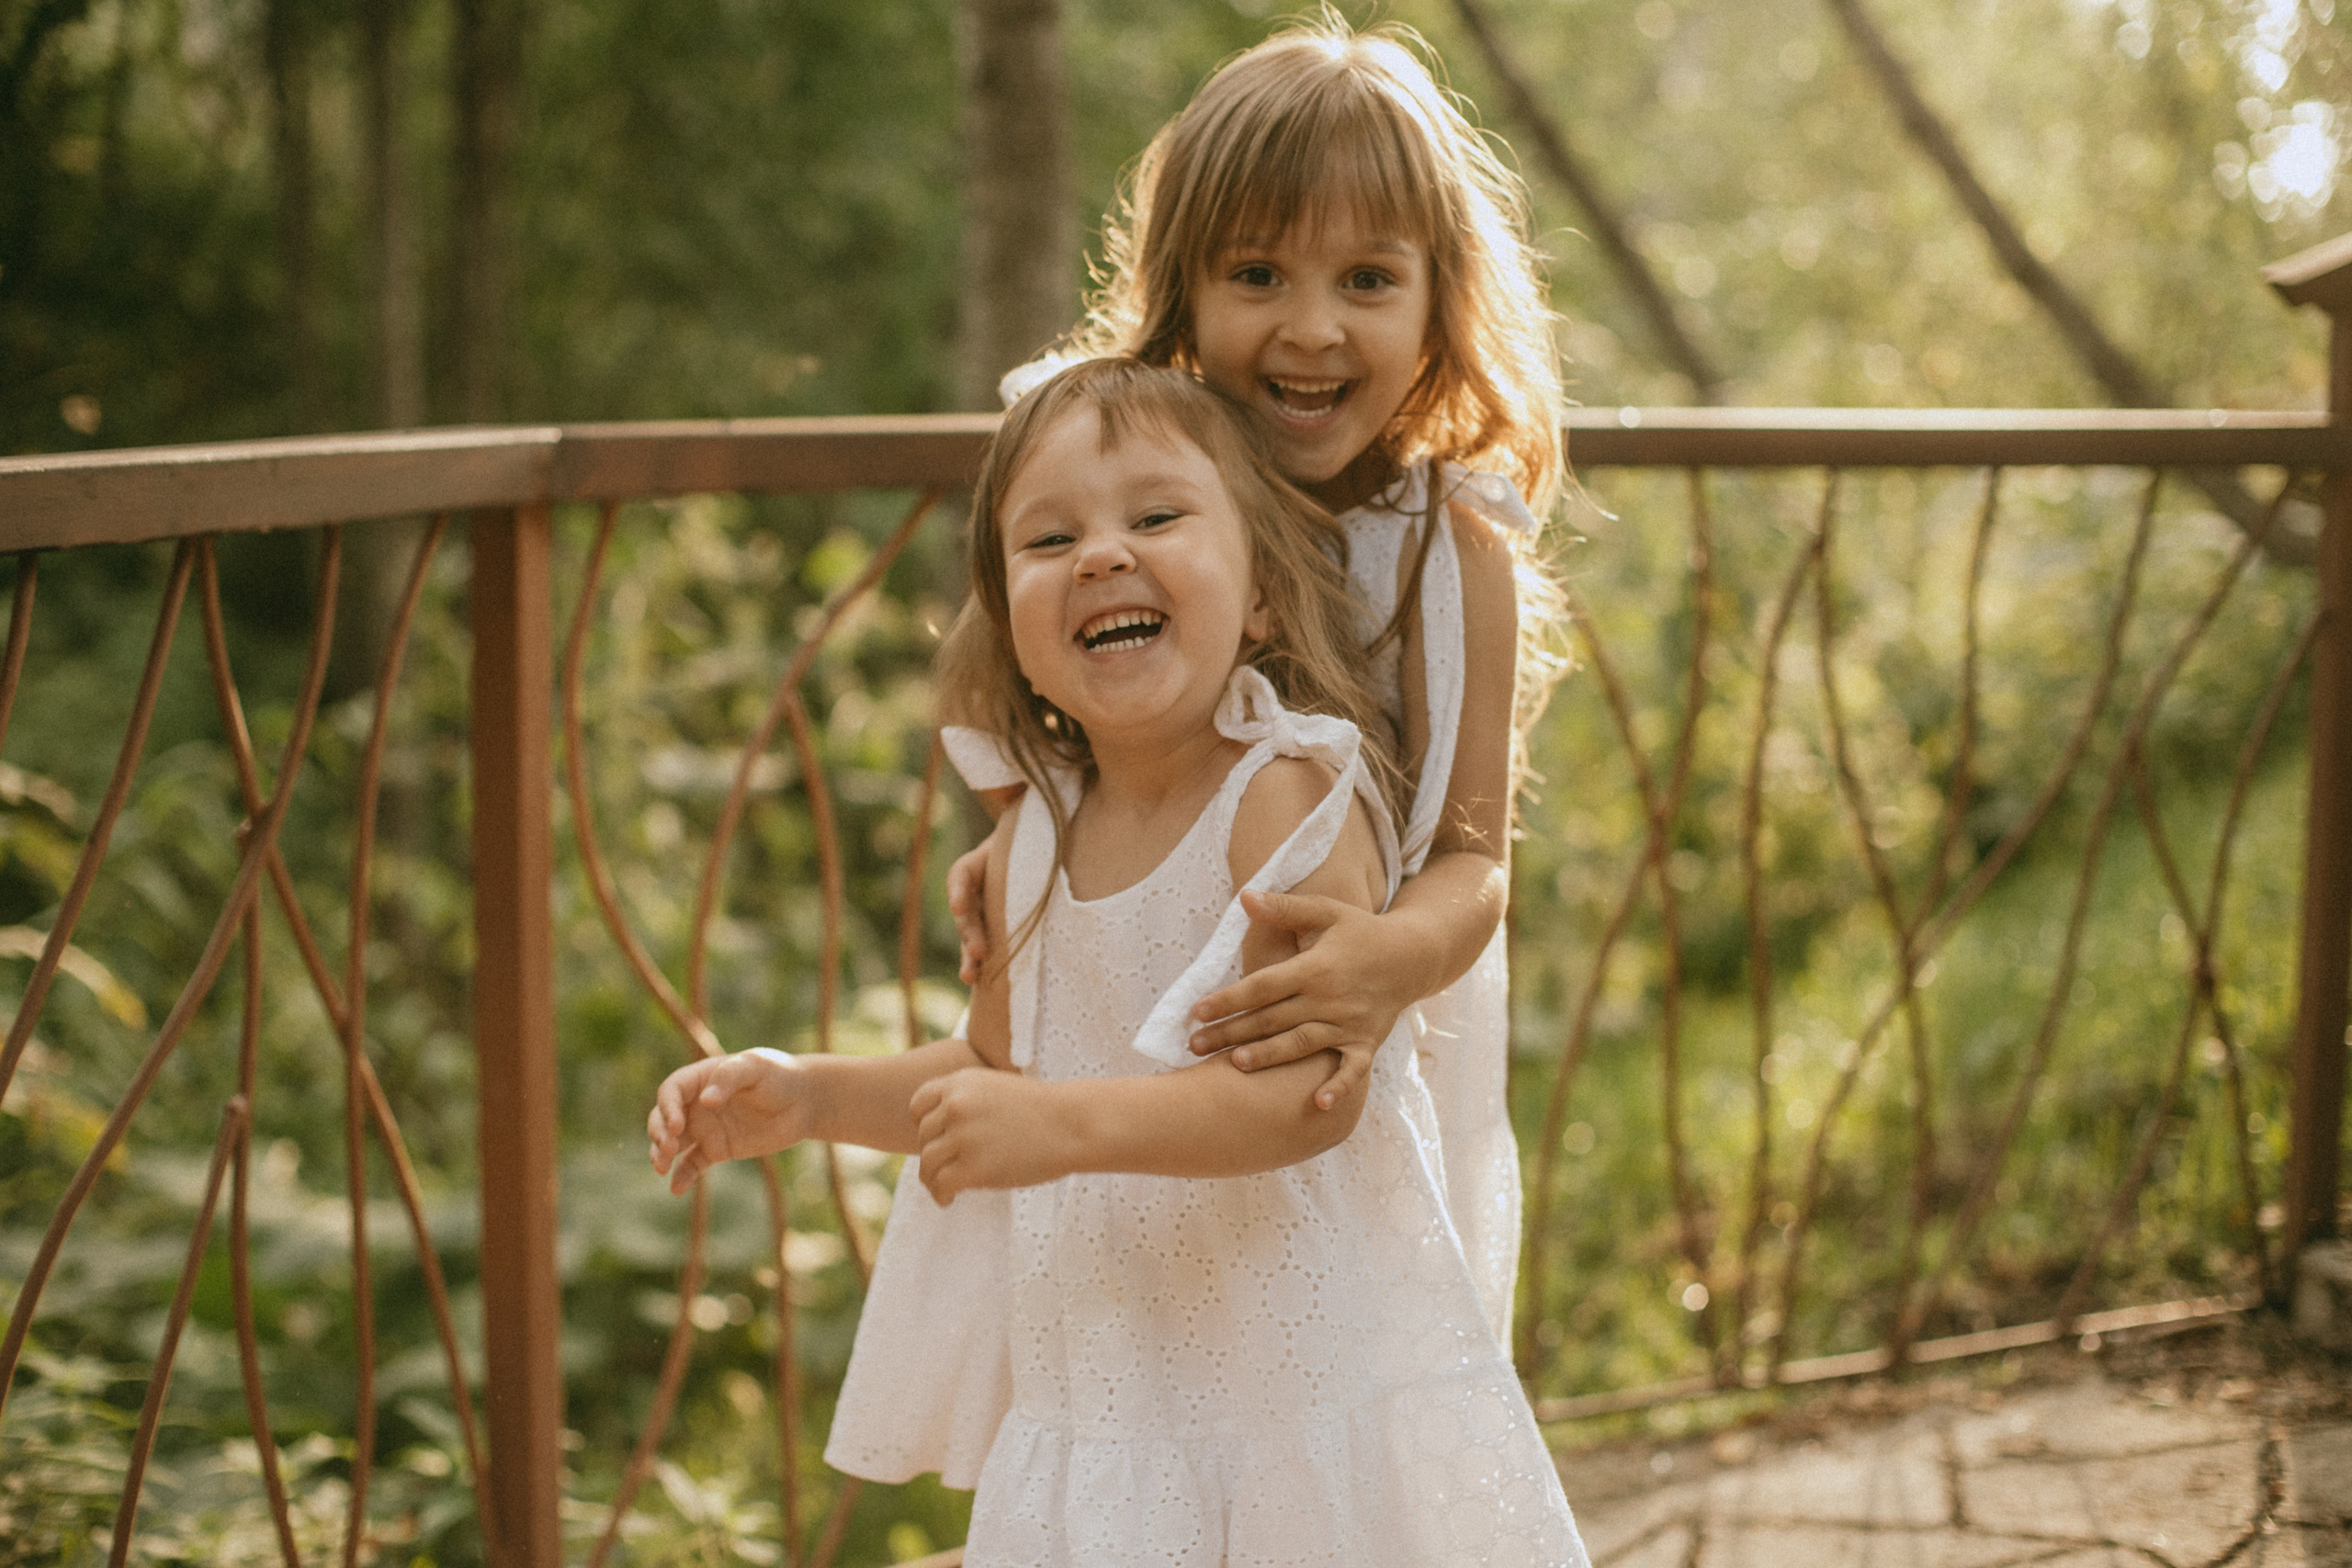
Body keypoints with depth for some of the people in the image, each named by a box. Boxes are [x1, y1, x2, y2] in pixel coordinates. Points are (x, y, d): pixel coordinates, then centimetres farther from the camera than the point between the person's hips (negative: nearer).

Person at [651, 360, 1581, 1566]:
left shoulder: (1290, 796, -15)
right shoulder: (1032, 845, 4)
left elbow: (1312, 1091, -23)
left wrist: (1067, 1125, -32)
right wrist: (803, 1096, 9)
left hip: (1313, 1370, -5)